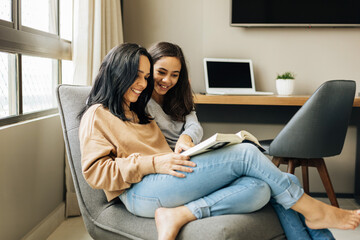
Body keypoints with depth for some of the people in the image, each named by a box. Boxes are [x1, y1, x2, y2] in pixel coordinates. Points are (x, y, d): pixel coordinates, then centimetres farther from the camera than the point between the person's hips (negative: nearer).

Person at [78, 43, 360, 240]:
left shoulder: (138, 113, 31)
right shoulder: (97, 115, 7)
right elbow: (95, 171, -7)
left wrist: (181, 151, 4)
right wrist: (154, 163, -16)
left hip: (167, 182, 8)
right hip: (140, 193, -8)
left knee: (256, 189, -18)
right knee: (245, 153, -19)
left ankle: (179, 215, -29)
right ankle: (314, 211, -4)